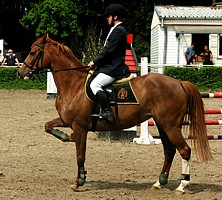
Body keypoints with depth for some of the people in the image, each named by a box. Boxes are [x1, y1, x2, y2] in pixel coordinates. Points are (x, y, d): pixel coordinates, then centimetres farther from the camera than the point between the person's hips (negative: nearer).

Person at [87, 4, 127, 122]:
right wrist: (96, 62, 13)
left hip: (112, 69, -12)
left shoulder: (118, 31, -15)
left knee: (94, 85, -24)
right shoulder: (117, 30, 19)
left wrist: (95, 62, -11)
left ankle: (107, 113, -27)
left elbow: (109, 51, -20)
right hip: (110, 66, 12)